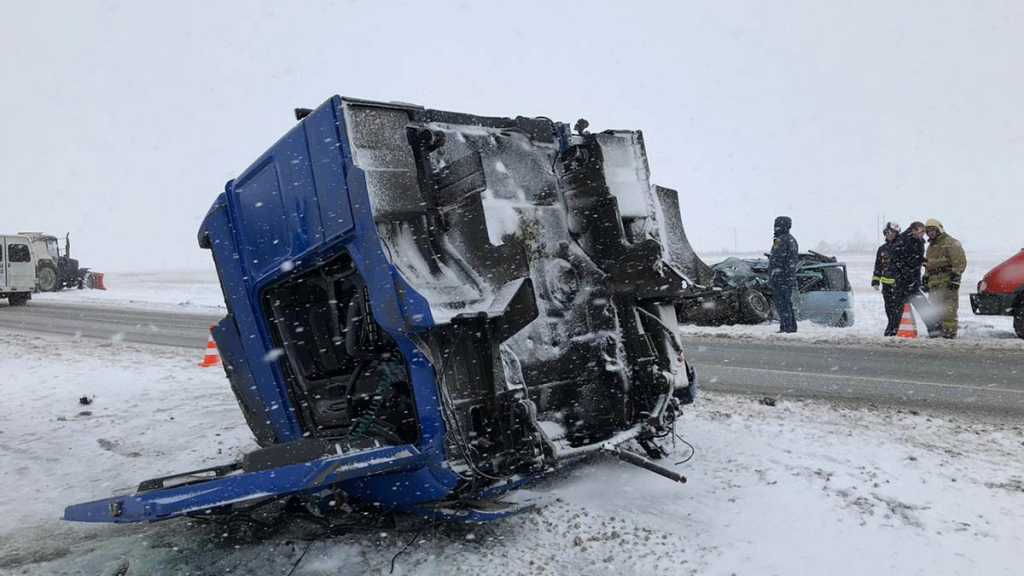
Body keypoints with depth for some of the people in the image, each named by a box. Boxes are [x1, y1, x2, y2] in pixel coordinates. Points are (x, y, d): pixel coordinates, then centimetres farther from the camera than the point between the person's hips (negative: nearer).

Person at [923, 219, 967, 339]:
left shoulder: (950, 243, -4)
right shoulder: (931, 246, 25)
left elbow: (960, 262, -12)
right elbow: (928, 264, 32)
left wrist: (956, 277, -19)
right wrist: (926, 279, 26)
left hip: (947, 281, -9)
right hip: (934, 282, 9)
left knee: (948, 308, -11)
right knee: (935, 308, 10)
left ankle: (950, 331, -11)